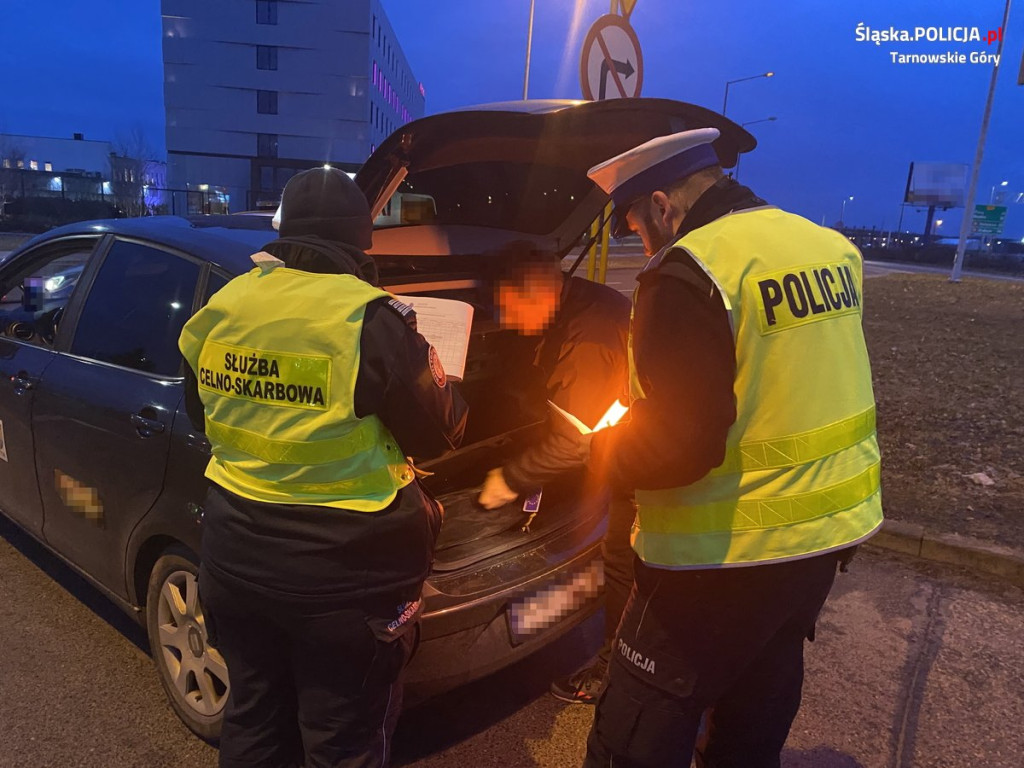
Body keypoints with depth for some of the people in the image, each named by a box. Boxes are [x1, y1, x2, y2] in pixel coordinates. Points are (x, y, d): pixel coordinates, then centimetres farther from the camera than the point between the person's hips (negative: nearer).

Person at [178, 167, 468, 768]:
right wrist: (441, 382, 9)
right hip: (343, 567, -5)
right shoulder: (369, 318, -20)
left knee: (253, 719, 26)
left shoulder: (221, 306, -2)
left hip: (235, 553, 6)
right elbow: (438, 435, -10)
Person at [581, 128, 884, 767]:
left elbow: (675, 446, -24)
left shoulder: (688, 274, -21)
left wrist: (605, 450, -5)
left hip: (732, 553, -8)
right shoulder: (832, 249, 5)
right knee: (758, 711, 28)